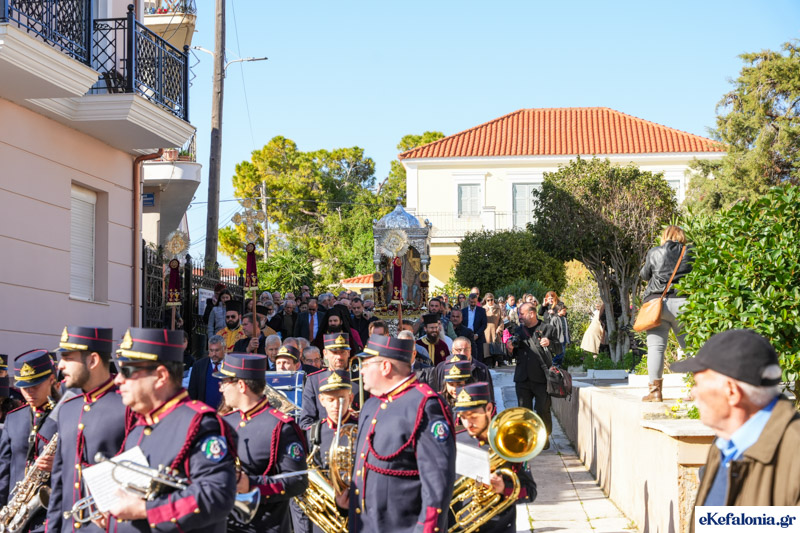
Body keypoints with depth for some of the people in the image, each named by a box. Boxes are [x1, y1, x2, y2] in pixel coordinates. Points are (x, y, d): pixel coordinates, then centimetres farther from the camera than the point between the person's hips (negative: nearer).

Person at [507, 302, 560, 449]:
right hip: (522, 377, 4)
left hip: (541, 377, -3)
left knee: (543, 410, -1)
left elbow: (559, 349, 6)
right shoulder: (519, 331, 15)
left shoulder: (547, 329, 3)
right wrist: (511, 349, 0)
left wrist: (550, 343, -14)